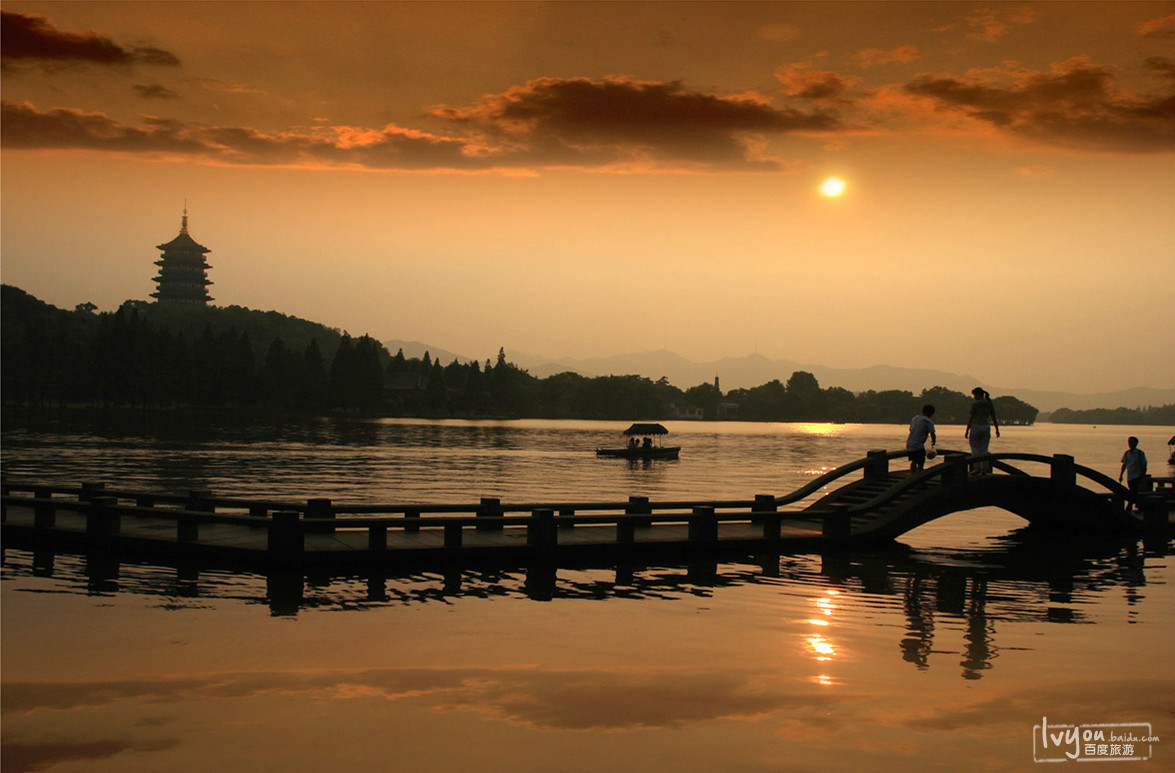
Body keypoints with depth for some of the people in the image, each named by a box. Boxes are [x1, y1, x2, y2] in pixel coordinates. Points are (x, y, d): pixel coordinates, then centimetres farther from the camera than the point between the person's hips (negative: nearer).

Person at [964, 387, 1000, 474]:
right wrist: (997, 430, 12)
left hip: (976, 428, -4)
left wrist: (967, 430, -7)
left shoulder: (975, 404, -11)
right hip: (986, 428, 4)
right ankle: (984, 469, 5)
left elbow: (970, 418, -12)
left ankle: (977, 468, -1)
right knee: (984, 450, 8)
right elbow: (994, 418, 5)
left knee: (975, 449, 3)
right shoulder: (990, 404, 3)